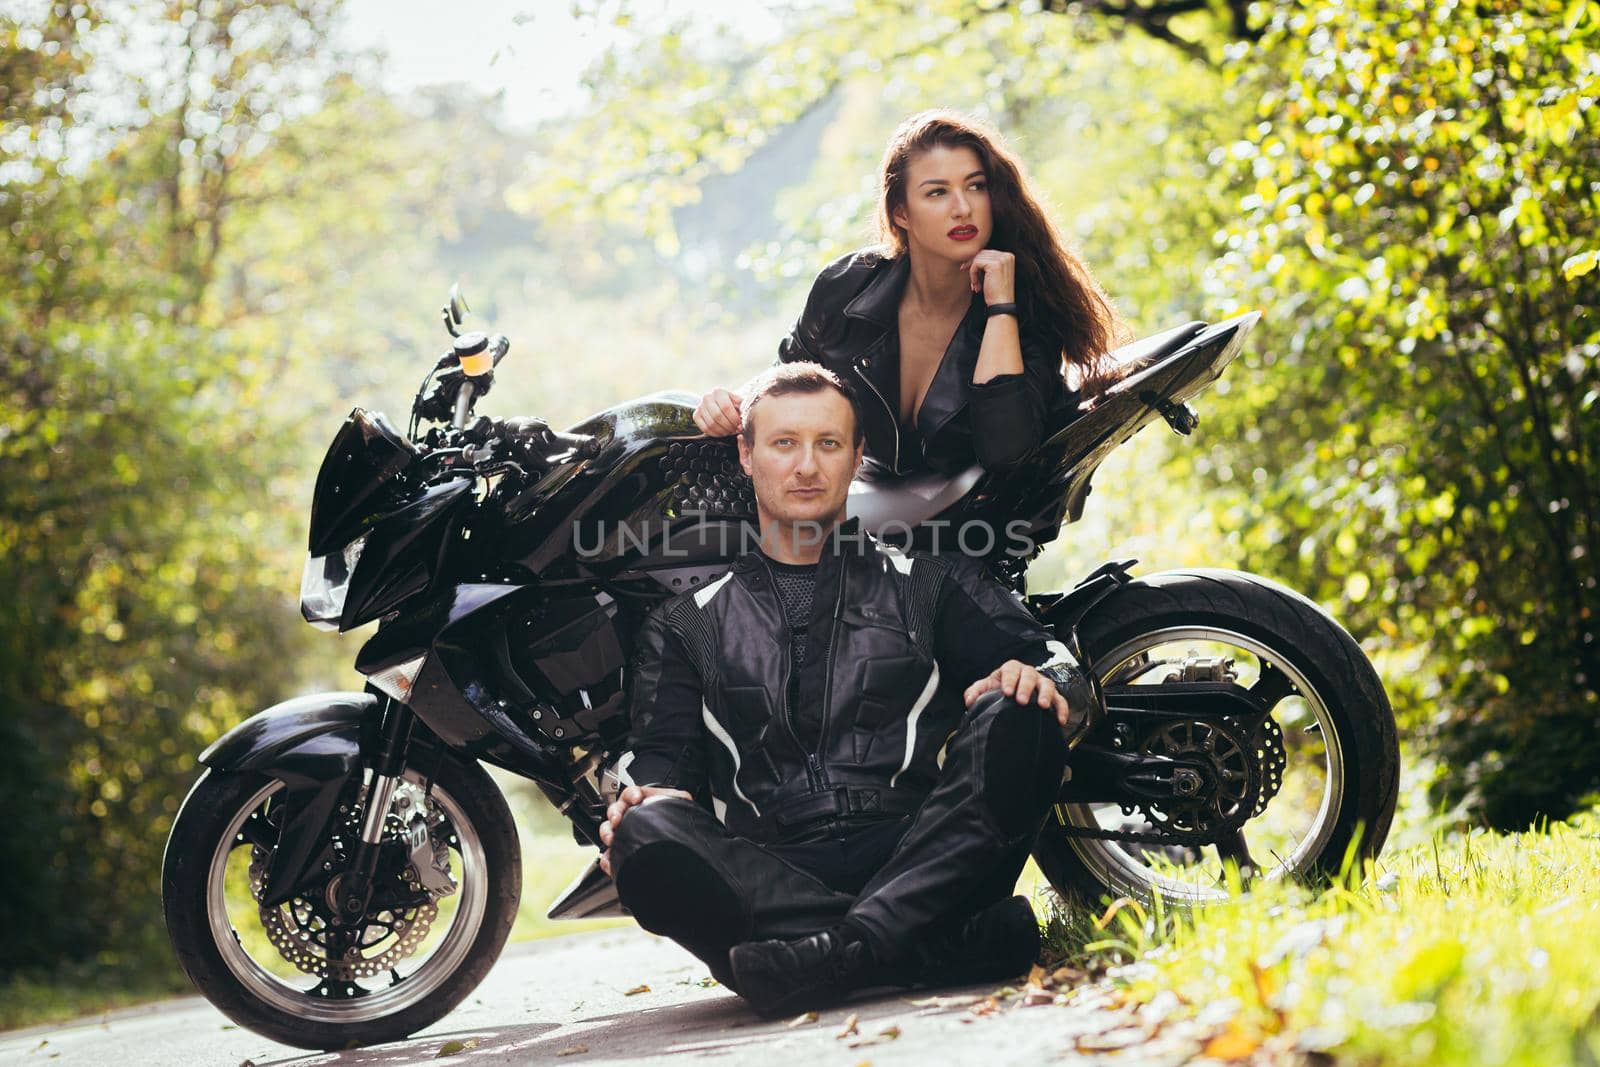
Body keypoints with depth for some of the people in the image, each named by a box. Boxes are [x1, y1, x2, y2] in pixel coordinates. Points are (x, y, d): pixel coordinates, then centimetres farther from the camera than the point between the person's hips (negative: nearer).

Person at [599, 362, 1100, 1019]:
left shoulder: (924, 582, 22)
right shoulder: (686, 625, 25)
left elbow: (1063, 674, 13)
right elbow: (663, 757, 15)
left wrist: (1044, 681, -12)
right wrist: (646, 802, -10)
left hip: (919, 859, 0)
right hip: (772, 875, 1)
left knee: (1011, 716, -26)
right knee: (645, 840, -31)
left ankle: (851, 947, -46)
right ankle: (970, 940, -40)